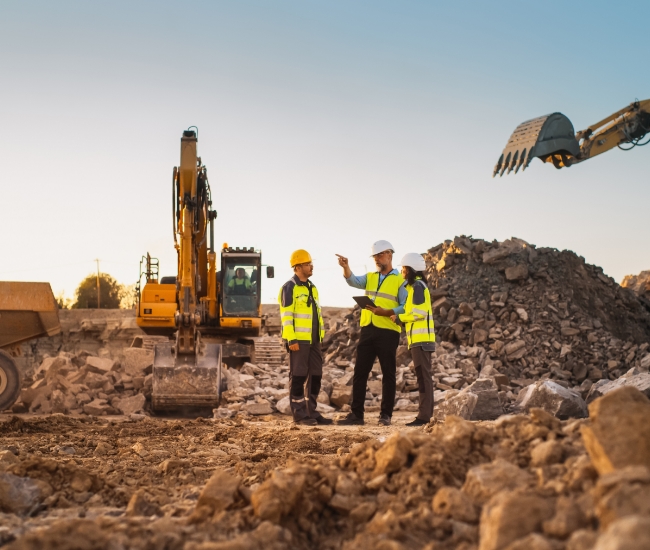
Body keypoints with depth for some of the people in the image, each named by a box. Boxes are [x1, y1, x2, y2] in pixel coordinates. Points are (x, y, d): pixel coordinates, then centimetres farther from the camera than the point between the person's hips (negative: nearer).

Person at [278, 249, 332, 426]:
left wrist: (321, 335, 18)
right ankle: (299, 413, 3)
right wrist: (292, 339, -19)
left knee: (315, 375, 9)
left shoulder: (312, 287, 17)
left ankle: (311, 411, 17)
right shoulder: (289, 287, -8)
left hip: (313, 339, 8)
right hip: (299, 340, -8)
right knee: (298, 376, -3)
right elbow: (286, 315, -14)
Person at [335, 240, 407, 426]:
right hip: (367, 330, 5)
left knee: (388, 374, 3)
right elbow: (353, 281, -4)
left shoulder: (400, 280, 1)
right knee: (360, 372, 4)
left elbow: (405, 307, -6)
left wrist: (385, 312, -20)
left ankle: (386, 414, 9)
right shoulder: (370, 277, 15)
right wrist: (346, 267, -23)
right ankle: (356, 414, 9)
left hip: (388, 332, -5)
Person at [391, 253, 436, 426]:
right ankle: (426, 414, 14)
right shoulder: (415, 286, 20)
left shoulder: (417, 285, -10)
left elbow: (419, 312, -19)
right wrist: (400, 317, 9)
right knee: (423, 376, 10)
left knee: (423, 376, -10)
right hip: (419, 338, 10)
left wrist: (399, 317, -9)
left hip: (420, 338, -10)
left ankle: (424, 415, -11)